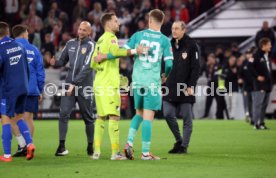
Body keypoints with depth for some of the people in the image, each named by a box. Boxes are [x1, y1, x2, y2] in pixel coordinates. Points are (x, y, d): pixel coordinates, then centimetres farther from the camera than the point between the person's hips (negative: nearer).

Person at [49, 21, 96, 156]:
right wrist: (55, 63, -7)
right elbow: (63, 61, 17)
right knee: (63, 114, -9)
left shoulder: (91, 46, -5)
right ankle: (62, 145, -8)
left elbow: (86, 68, -15)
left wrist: (74, 84, -21)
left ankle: (90, 146, 17)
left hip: (84, 87, -4)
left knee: (88, 117, 5)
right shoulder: (71, 43, 11)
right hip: (69, 84, 4)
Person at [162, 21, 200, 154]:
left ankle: (184, 146, 8)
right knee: (168, 114, 0)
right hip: (171, 87, 5)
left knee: (187, 118, 0)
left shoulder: (191, 45, -5)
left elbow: (195, 68, -8)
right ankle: (178, 140, 17)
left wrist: (191, 86, -14)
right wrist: (164, 76, 4)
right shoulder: (170, 44, 10)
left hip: (185, 88, -5)